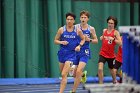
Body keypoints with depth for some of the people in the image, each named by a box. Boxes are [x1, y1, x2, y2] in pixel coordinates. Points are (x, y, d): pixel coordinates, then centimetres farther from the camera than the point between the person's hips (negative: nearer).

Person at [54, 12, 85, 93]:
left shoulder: (78, 30, -2)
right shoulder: (61, 30, -1)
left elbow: (83, 39, 14)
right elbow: (55, 40, 6)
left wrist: (79, 45, -4)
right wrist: (61, 42, -14)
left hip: (71, 54, -3)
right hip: (62, 53, 3)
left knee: (64, 75, -14)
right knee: (63, 73, 14)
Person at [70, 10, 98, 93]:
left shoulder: (91, 29, -1)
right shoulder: (76, 27, -2)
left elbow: (96, 40, 8)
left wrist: (89, 40, -11)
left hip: (85, 52, -2)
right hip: (76, 51, 2)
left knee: (78, 72, -18)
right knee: (75, 73, 11)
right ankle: (83, 74, 48)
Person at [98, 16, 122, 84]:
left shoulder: (116, 32, -7)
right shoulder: (104, 31, 6)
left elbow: (120, 43, -17)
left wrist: (113, 39, -29)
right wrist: (102, 37, 9)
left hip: (111, 55, -2)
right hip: (103, 53, 2)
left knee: (111, 69, 18)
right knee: (100, 69, -18)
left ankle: (114, 81, 46)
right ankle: (100, 84, -11)